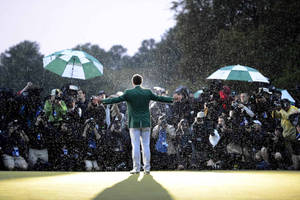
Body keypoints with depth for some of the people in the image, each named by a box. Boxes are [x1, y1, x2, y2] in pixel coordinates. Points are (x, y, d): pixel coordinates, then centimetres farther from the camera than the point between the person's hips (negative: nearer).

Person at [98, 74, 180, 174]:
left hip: (134, 124, -2)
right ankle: (147, 168, 3)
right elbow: (159, 98, 7)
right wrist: (172, 99, 19)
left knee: (135, 146, 0)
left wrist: (102, 101, -5)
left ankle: (136, 168, -2)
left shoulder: (128, 93, -5)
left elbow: (115, 100, -10)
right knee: (146, 146, 4)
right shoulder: (147, 92, 1)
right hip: (146, 123, 2)